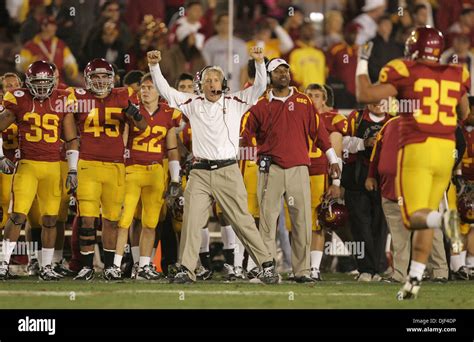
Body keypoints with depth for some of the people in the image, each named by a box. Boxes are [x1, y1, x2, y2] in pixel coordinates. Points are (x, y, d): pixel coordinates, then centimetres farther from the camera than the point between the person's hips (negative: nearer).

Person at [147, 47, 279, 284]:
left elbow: (259, 87, 1)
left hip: (228, 171, -2)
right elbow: (165, 90, 11)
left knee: (242, 220, 1)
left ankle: (267, 264, 8)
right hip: (200, 173, 2)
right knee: (191, 221, -4)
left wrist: (259, 62, -13)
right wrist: (154, 66, 1)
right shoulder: (193, 104, 11)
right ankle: (186, 269, -1)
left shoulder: (234, 103, 7)